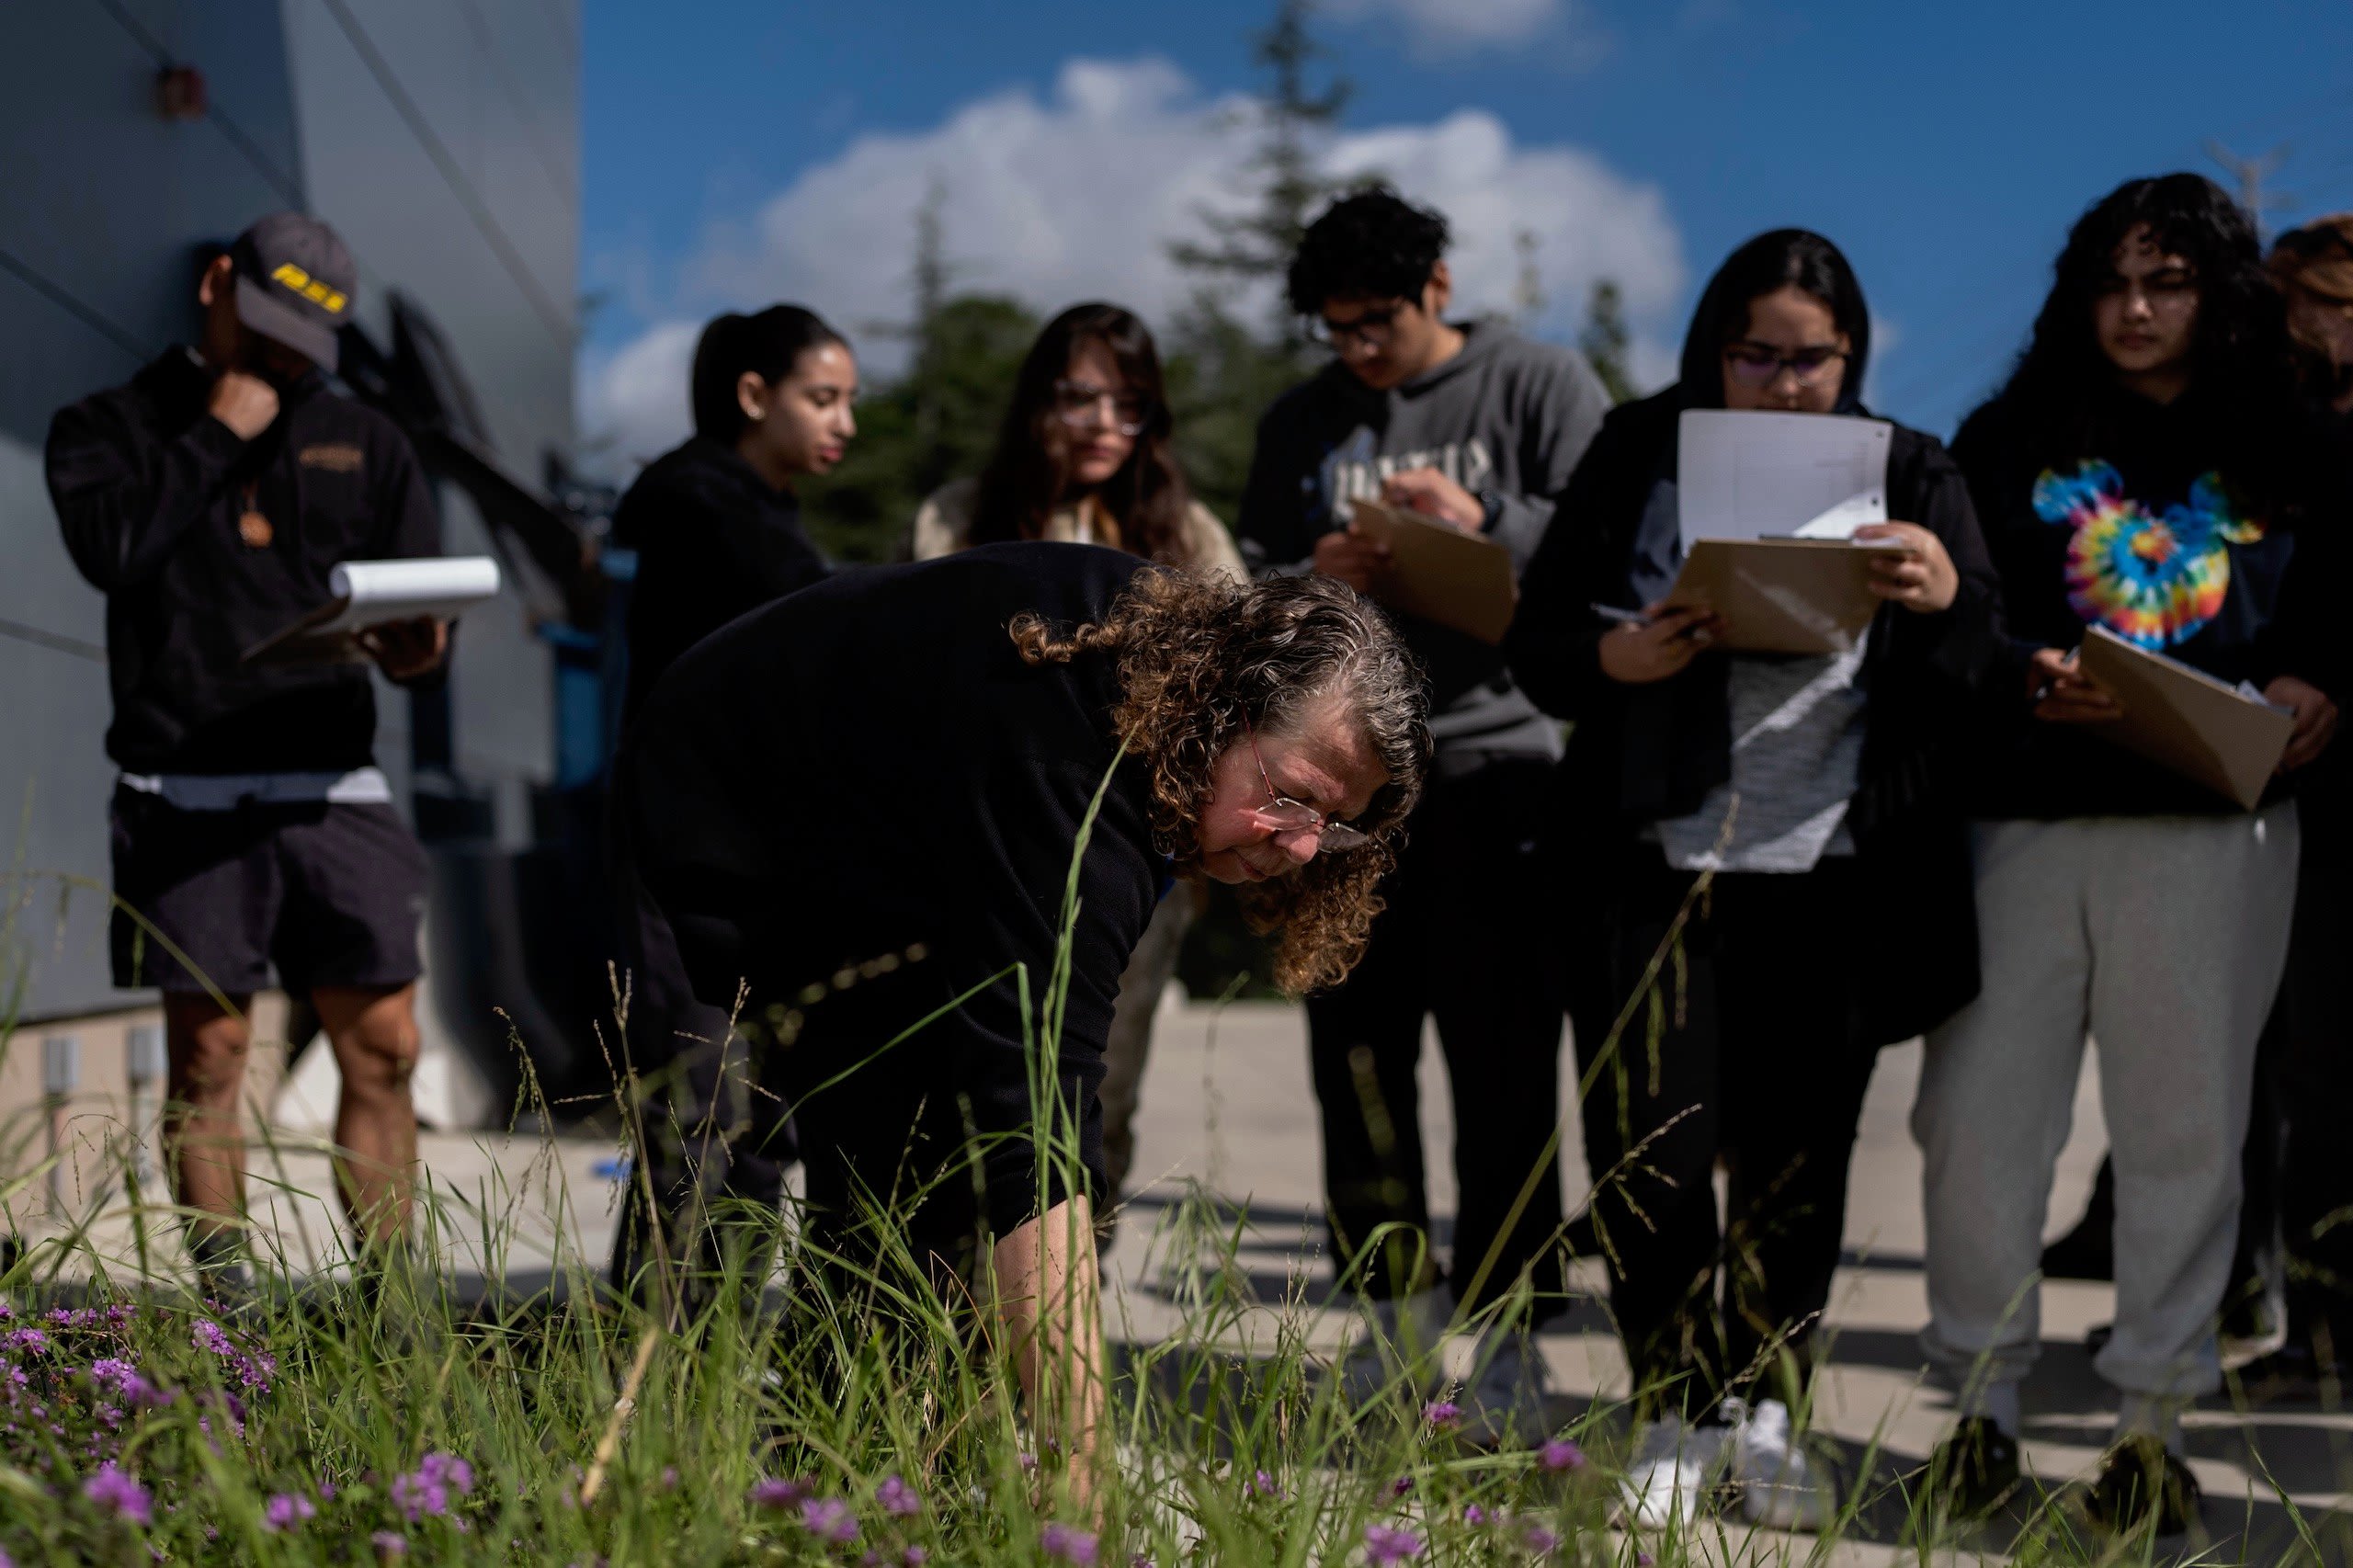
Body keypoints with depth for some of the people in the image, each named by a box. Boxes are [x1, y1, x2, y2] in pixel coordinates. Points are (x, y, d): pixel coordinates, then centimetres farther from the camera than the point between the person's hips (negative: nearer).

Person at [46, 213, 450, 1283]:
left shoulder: (363, 443, 20)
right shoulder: (112, 428, 10)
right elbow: (111, 547, -10)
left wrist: (417, 647, -8)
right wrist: (215, 436, -5)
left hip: (335, 784, 3)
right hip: (189, 793, -3)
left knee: (382, 1047, -3)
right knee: (207, 1055, -2)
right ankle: (224, 1302, 4)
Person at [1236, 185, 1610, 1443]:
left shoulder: (1543, 388, 3)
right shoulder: (1301, 423, 14)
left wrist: (1488, 524, -20)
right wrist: (1311, 585, -6)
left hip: (1498, 761, -4)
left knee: (1502, 1066, -5)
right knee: (1355, 1053, 8)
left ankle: (1505, 1335, 3)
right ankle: (1396, 1297, 22)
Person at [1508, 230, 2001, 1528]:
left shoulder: (1908, 478, 7)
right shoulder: (1640, 457, 6)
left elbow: (1977, 681, 1)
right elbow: (1538, 635, 5)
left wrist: (1945, 597, -21)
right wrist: (1617, 659, -17)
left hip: (1832, 875, 1)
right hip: (1655, 862, 0)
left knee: (1795, 1156, 5)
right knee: (1649, 1153, -2)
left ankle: (1764, 1412, 22)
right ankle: (1675, 1414, 14)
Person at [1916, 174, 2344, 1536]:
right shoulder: (2014, 440, 12)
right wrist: (2028, 681, -15)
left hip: (2216, 826, 0)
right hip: (2025, 812, 0)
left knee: (2184, 1124, 3)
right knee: (1981, 1111, -1)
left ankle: (2156, 1418, 13)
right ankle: (1983, 1399, 13)